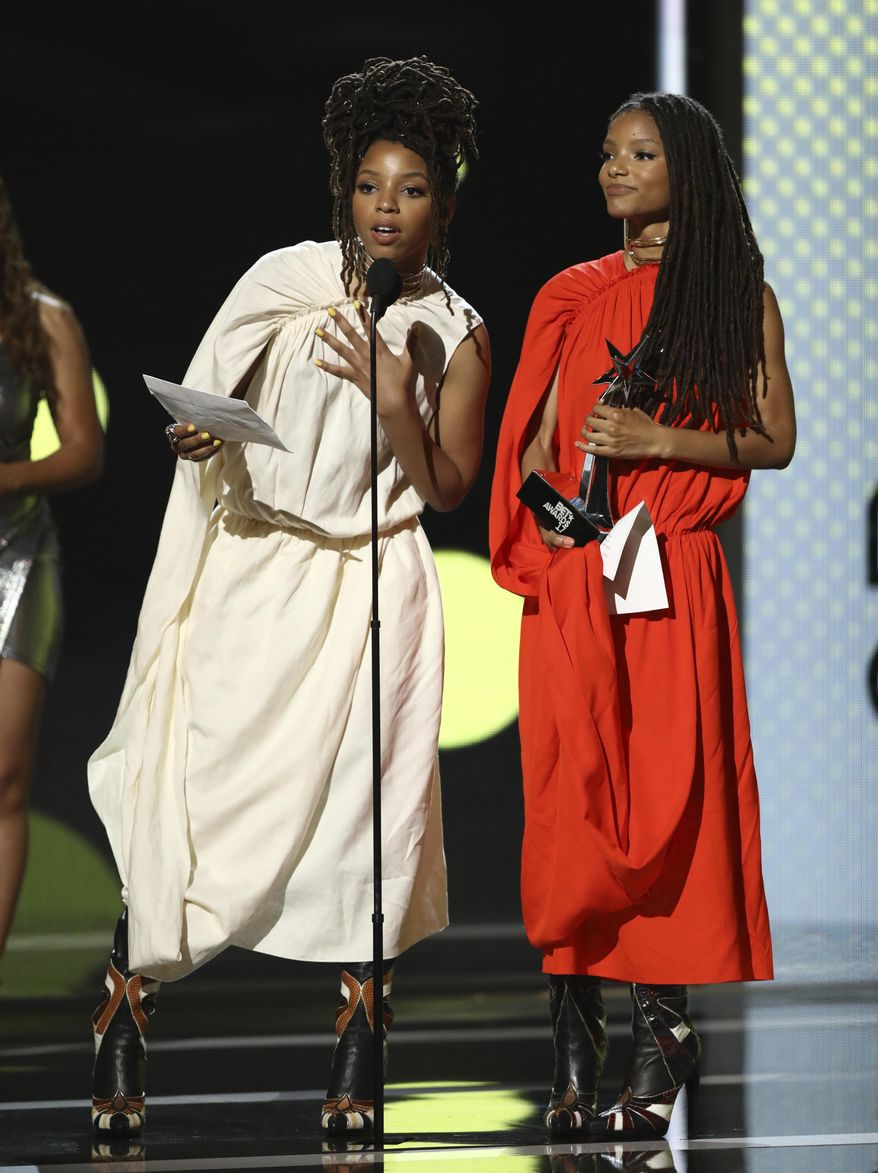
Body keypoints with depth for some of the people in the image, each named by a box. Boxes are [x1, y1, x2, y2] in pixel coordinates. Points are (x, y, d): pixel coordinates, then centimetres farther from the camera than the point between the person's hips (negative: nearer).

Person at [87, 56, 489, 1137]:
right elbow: (207, 407, 10)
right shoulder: (283, 280, 3)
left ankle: (355, 1062, 3)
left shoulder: (454, 335, 3)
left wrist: (392, 396, -14)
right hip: (249, 572, 0)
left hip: (368, 591, 0)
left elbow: (446, 489, 0)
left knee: (362, 807, -6)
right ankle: (121, 1041, 2)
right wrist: (193, 433, -12)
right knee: (185, 789, -6)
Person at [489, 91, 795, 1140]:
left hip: (674, 578, -2)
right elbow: (536, 437, 14)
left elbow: (774, 441, 2)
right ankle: (575, 1038, 0)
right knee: (572, 787, -3)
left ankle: (661, 1018, -2)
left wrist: (659, 441, -10)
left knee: (669, 788, -5)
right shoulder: (573, 295, 12)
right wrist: (551, 501, -6)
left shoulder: (741, 297, 5)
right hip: (573, 577, 2)